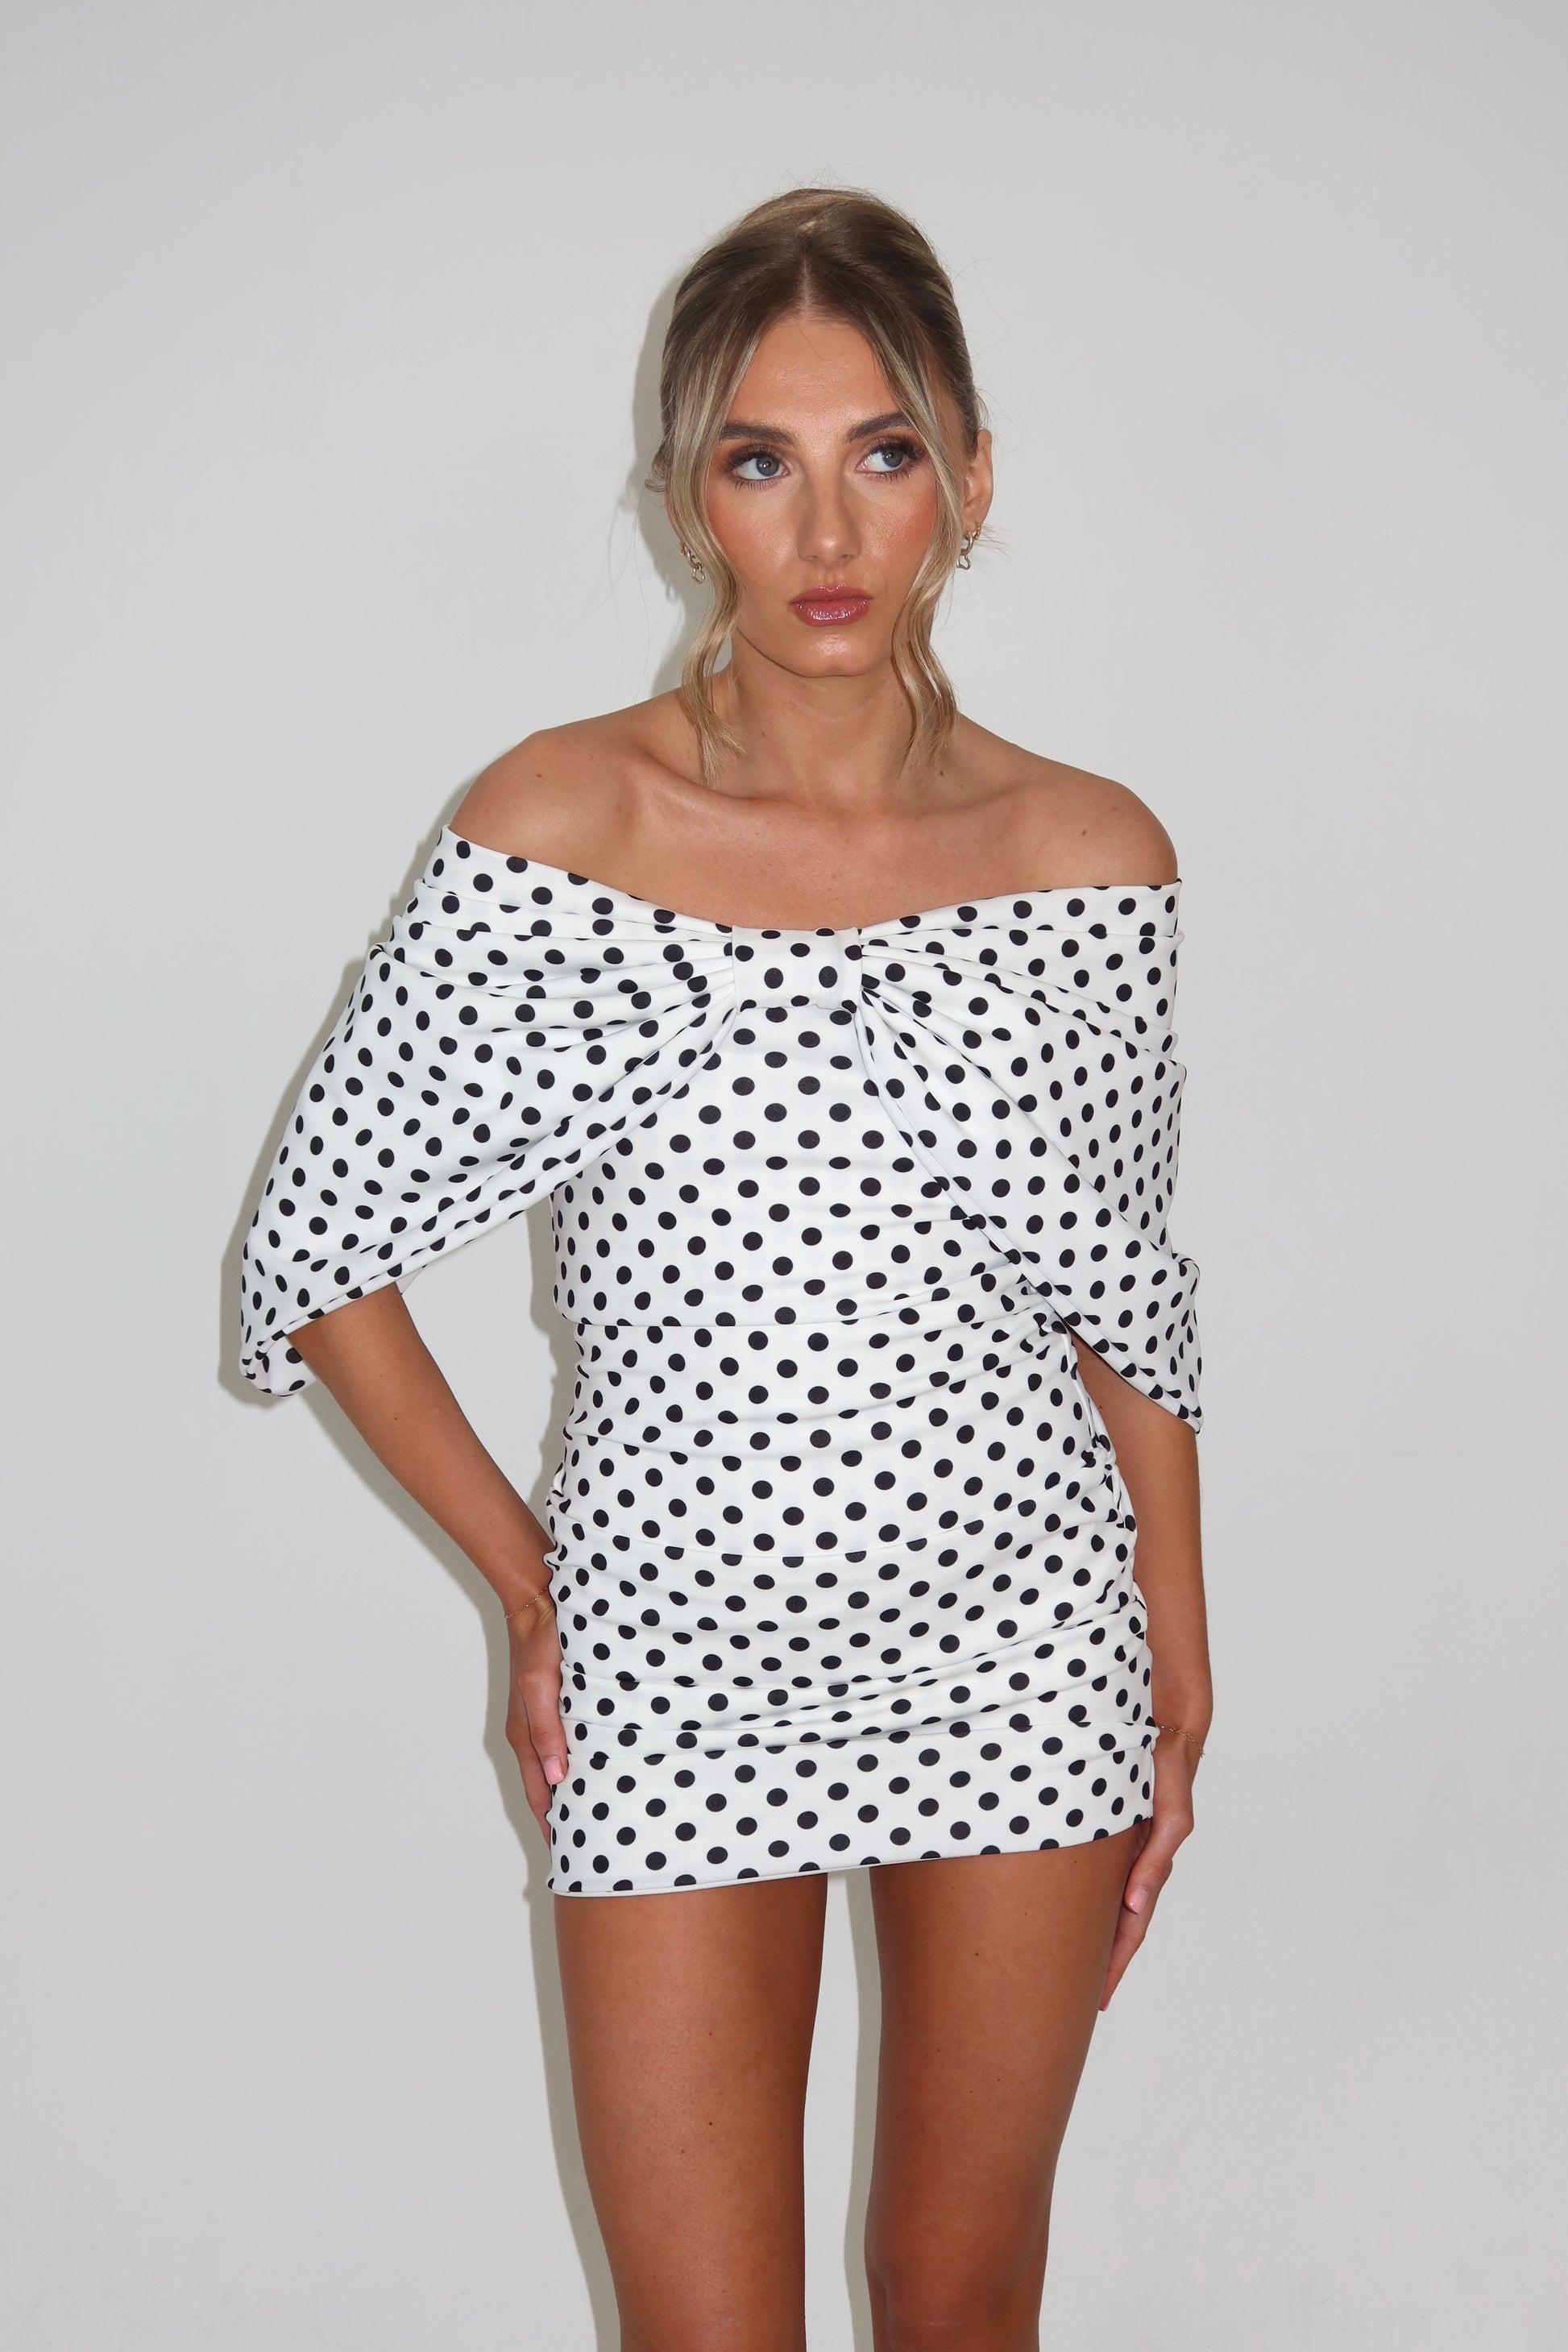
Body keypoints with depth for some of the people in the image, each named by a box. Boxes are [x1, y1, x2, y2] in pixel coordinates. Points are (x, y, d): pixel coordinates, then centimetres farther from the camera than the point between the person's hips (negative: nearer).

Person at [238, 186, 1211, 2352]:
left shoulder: (1092, 858, -3)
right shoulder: (555, 830, -10)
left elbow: (1129, 1312, 5)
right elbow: (319, 1255, -3)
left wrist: (1175, 1689, 8)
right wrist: (525, 1586, -1)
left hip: (1020, 1648, 2)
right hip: (678, 1669, -1)